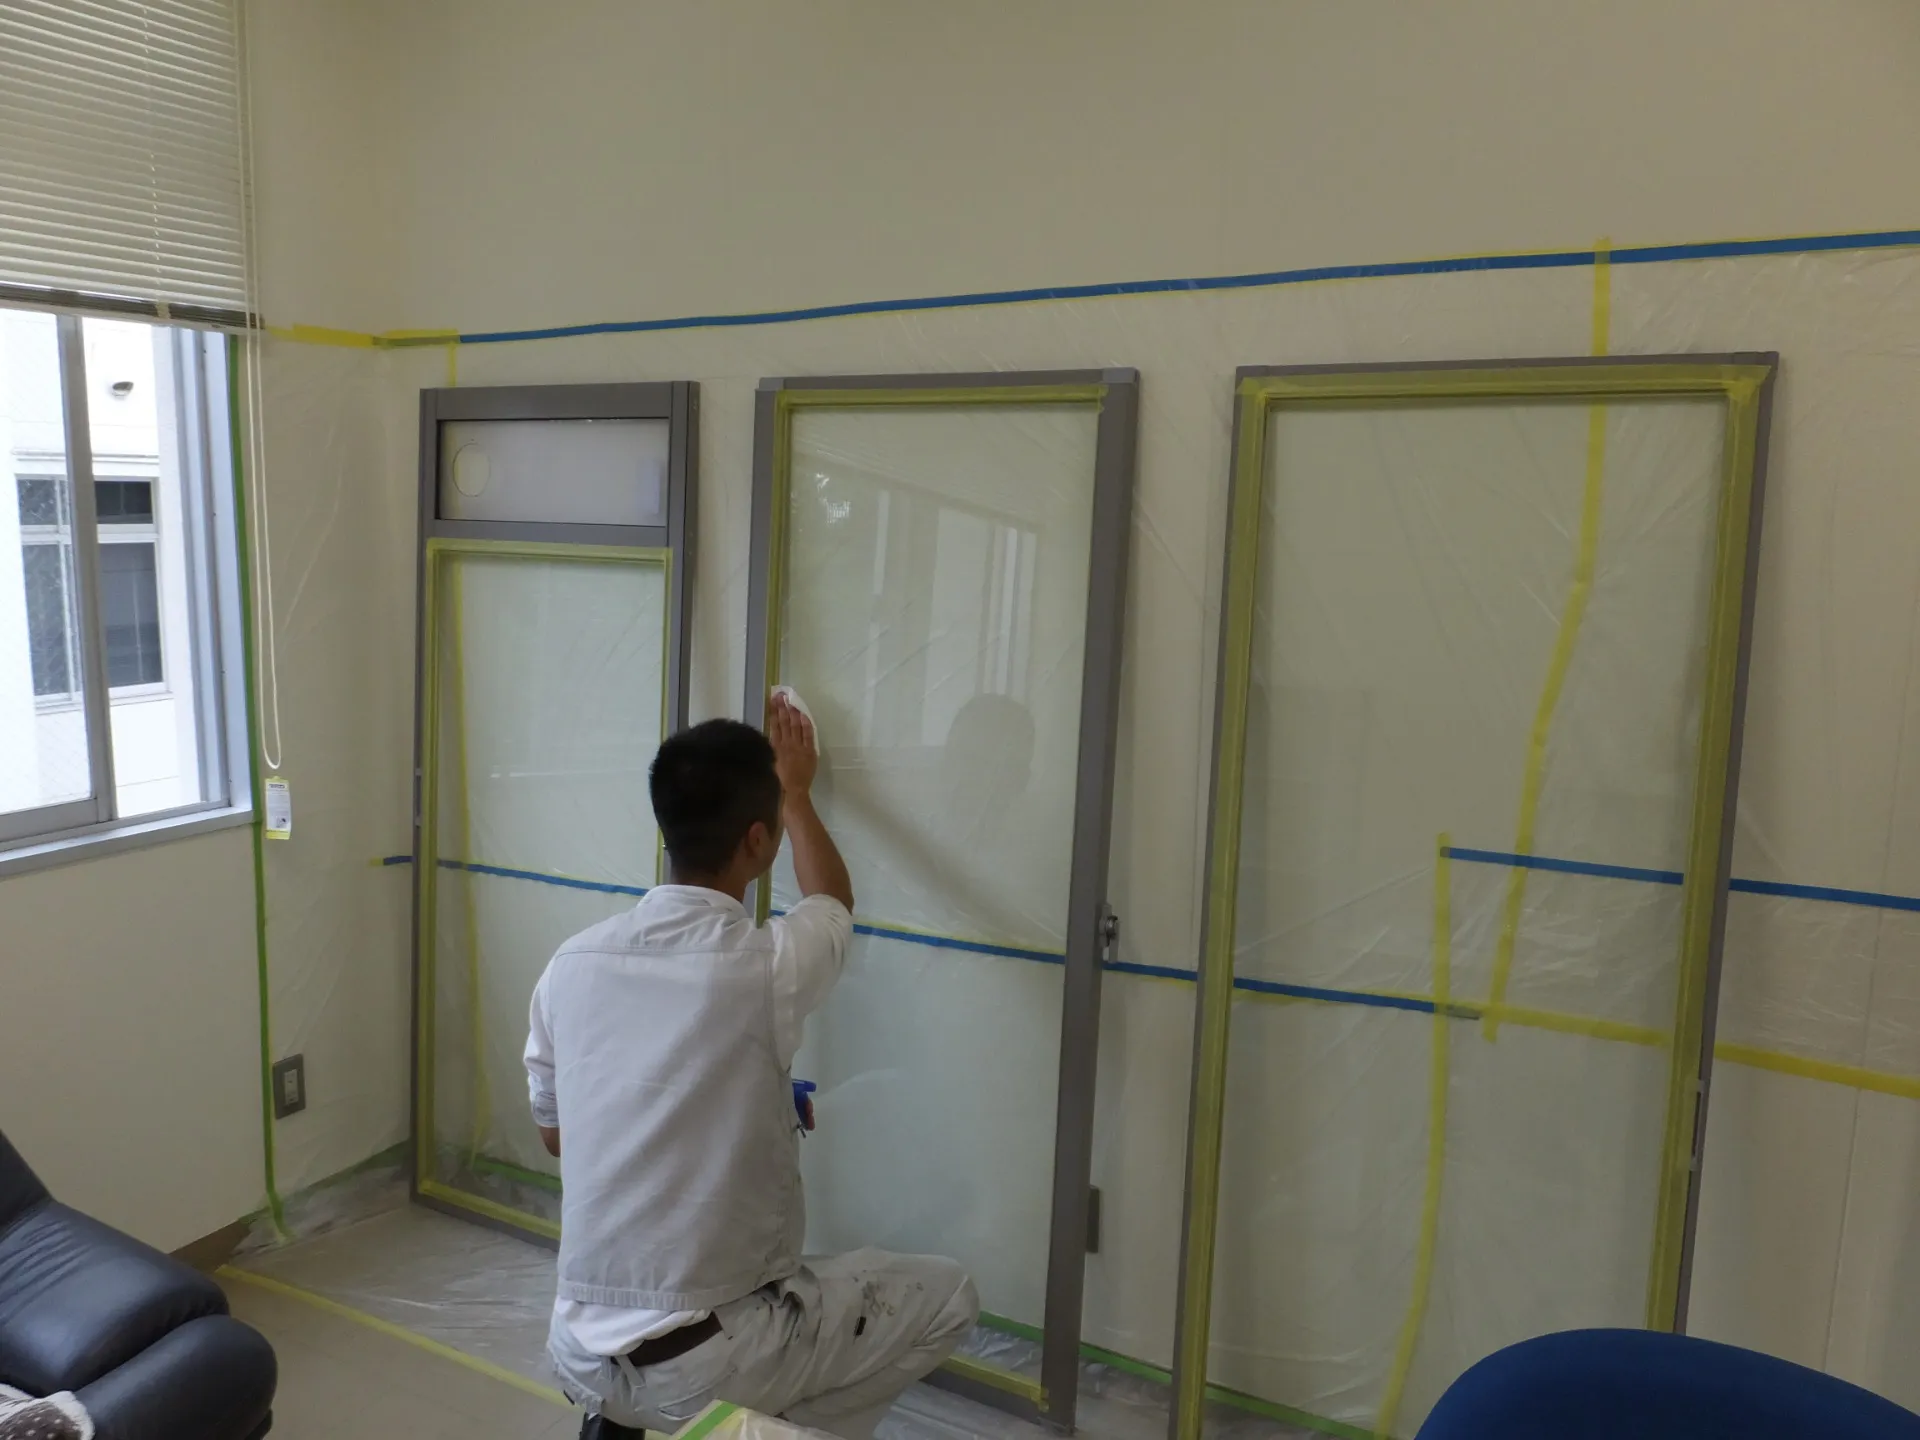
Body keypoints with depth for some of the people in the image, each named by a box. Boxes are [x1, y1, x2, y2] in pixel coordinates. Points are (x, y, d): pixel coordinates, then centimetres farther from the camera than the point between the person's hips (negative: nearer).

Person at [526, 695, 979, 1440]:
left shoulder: (572, 962, -4)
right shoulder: (768, 964, -18)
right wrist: (796, 792, 25)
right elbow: (833, 901, 8)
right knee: (947, 1295, 13)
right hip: (706, 1367, -5)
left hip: (580, 1351, 5)